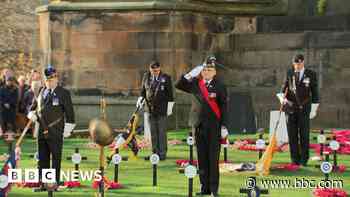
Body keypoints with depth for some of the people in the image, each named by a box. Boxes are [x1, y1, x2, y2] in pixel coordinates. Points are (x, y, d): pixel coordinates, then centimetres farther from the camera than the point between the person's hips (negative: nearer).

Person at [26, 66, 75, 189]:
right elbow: (34, 107, 24)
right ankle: (42, 183, 14)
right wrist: (32, 114, 1)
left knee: (56, 158, -1)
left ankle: (55, 183, 3)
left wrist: (67, 130, -7)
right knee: (42, 159, 9)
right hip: (42, 132, 5)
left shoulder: (63, 93, -2)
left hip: (56, 133, -5)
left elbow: (69, 113, -3)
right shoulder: (41, 92, 13)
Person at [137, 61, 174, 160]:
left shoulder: (166, 78, -5)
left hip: (162, 109, -4)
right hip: (150, 108, 4)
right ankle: (155, 152, 16)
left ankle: (162, 153, 4)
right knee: (153, 132, 8)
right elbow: (143, 90, 15)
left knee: (162, 132, -2)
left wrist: (170, 106, -5)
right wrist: (141, 99, -1)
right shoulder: (146, 77, 5)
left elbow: (170, 93, -2)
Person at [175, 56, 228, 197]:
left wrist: (223, 127, -8)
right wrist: (190, 75, -1)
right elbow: (178, 85, 10)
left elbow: (224, 108, -3)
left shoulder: (219, 87, -2)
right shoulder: (195, 85, 8)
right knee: (202, 158, 7)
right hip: (199, 126, 4)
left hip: (214, 127, -4)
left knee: (213, 158, -2)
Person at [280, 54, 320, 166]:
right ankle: (295, 159, 7)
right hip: (290, 108, 2)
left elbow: (315, 92, -1)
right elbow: (284, 88, 6)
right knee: (292, 135, 0)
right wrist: (282, 97, -16)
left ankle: (304, 160, 5)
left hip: (304, 109, -2)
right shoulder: (289, 73, 4)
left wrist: (314, 109, -4)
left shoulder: (311, 74, -3)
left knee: (304, 135, -3)